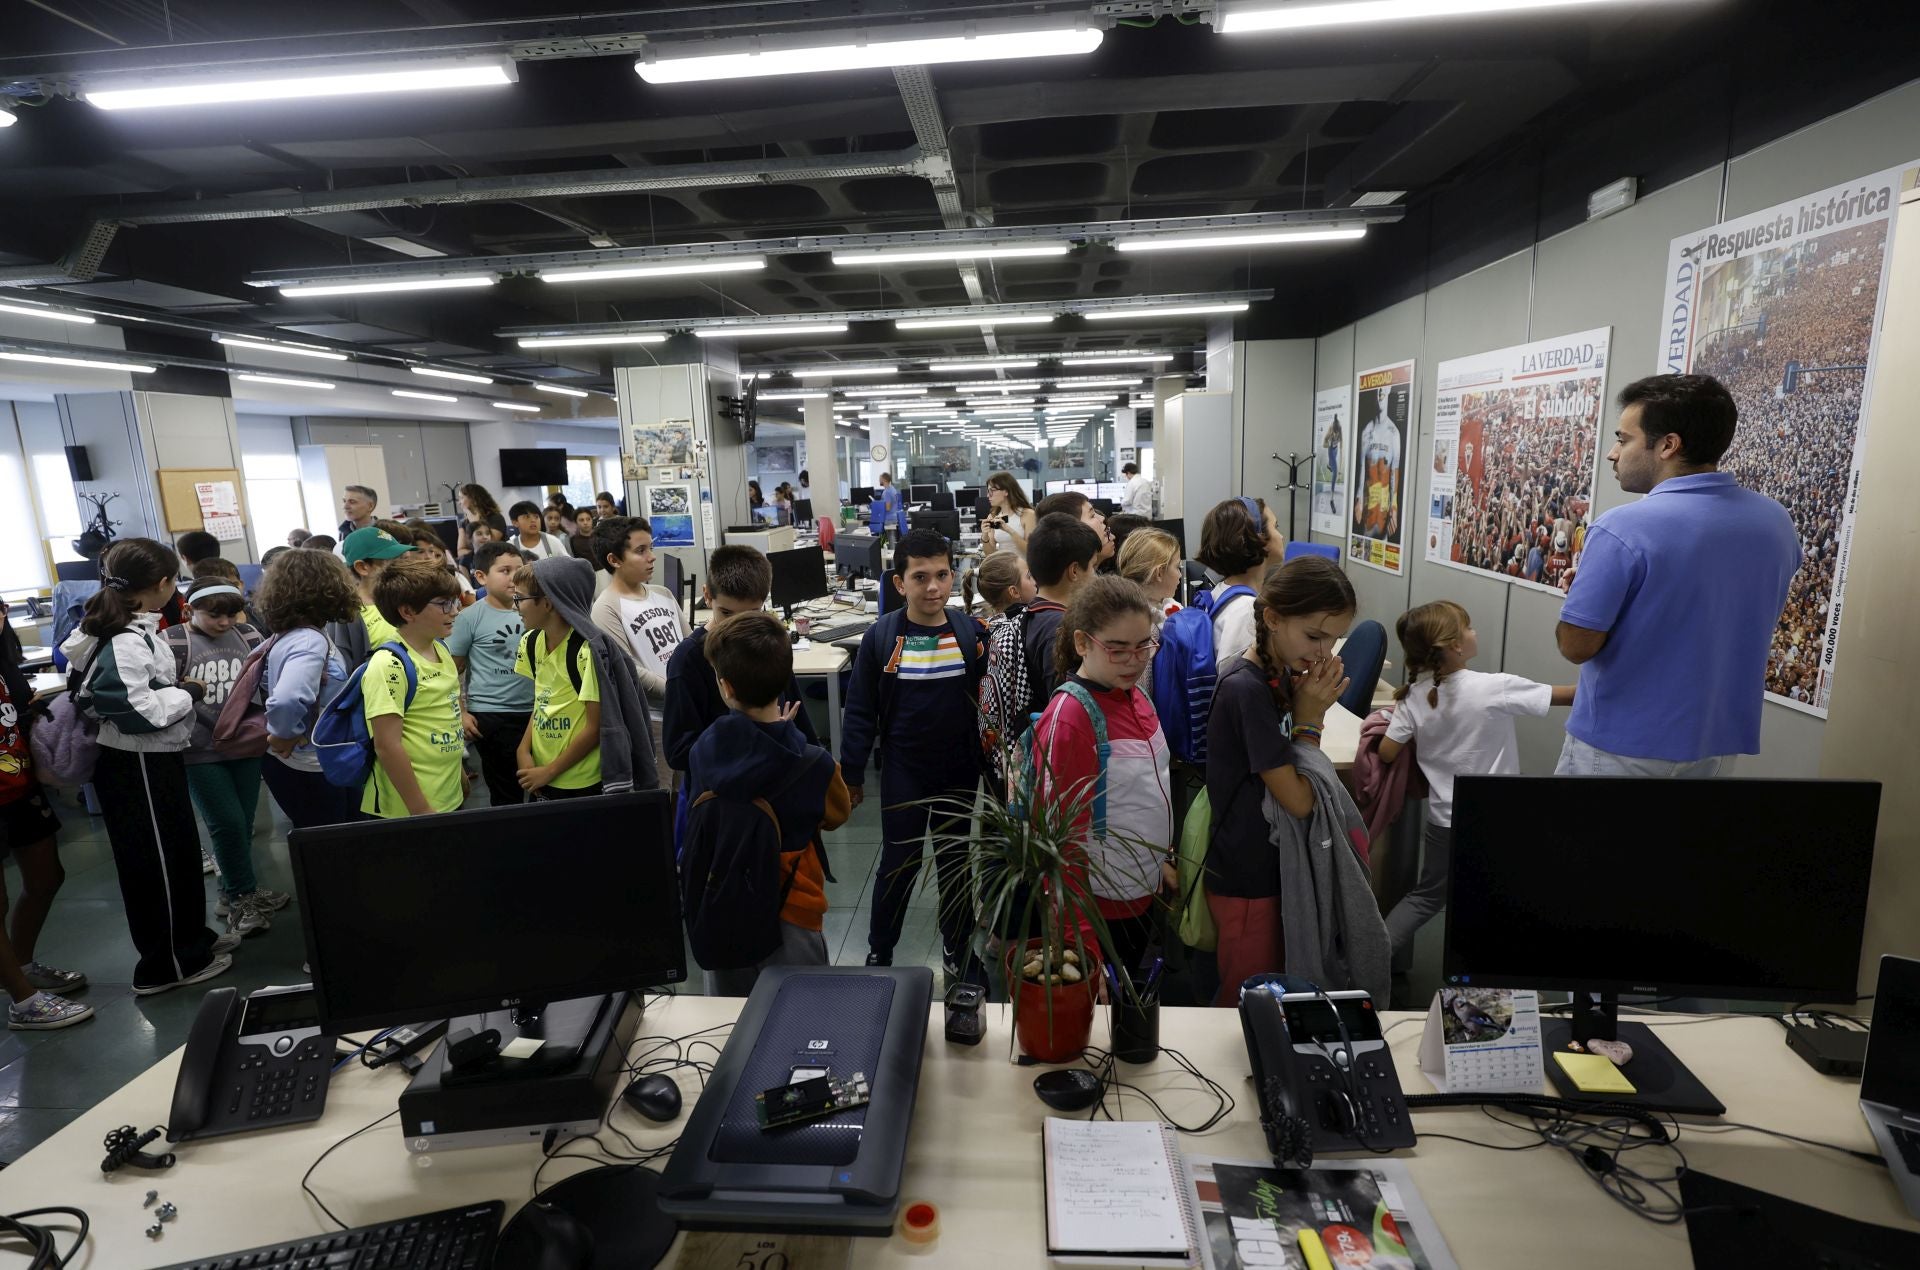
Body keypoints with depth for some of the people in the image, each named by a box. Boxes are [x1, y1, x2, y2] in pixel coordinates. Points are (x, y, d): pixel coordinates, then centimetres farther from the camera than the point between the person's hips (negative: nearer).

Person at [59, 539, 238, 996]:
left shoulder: (130, 629, 4)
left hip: (154, 759, 9)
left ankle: (190, 938, 37)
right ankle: (164, 966, 20)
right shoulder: (126, 642, -25)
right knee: (154, 863, 5)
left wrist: (177, 687, 6)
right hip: (137, 767, -9)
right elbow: (137, 711, -28)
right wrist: (189, 693, -15)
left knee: (180, 853, 21)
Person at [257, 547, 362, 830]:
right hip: (307, 769, -9)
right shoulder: (310, 641, -26)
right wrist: (284, 735, -24)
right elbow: (287, 700, -42)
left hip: (318, 764, 9)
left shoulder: (291, 636, 4)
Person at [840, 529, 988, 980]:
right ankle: (878, 953, 30)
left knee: (955, 861, 17)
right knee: (898, 862, 9)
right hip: (903, 773, -1)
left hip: (959, 772, 2)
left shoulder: (970, 633, -6)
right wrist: (851, 773, -1)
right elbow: (860, 711, -4)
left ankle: (959, 952, 36)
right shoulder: (881, 637, -10)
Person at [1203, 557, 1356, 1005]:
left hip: (1277, 866, 8)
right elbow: (1298, 800, -20)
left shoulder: (1284, 673, 1)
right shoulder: (1245, 688, -25)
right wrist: (1309, 716, -13)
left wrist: (1312, 709, -8)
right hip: (1247, 879, -8)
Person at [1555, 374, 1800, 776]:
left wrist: (1584, 591, 1)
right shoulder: (1776, 522, 1)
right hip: (1717, 743, 6)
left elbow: (1576, 646, -19)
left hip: (1622, 748, -6)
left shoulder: (1622, 530, -22)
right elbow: (1755, 632, 15)